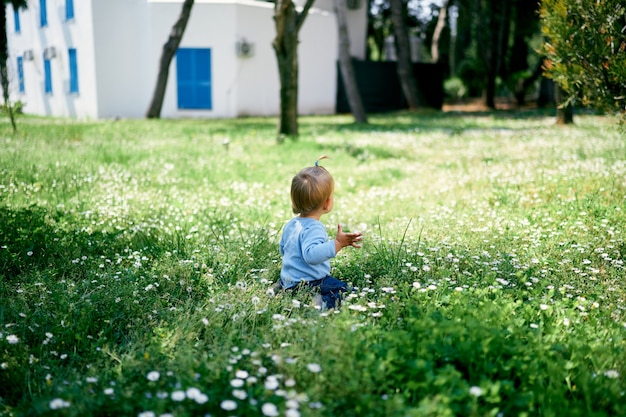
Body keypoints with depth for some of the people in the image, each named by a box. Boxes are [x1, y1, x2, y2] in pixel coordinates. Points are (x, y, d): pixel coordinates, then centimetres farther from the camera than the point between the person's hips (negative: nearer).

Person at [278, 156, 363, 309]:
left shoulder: (290, 224, 9)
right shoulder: (314, 228, -23)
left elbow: (282, 249, 26)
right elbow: (311, 254, -40)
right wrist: (337, 244, -42)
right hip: (308, 284, -10)